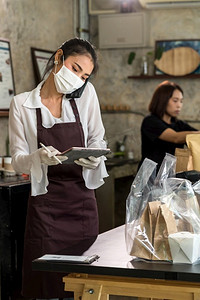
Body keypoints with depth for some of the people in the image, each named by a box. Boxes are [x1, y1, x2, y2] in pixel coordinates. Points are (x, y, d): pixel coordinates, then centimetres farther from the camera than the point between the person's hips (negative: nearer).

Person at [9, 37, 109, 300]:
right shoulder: (21, 104, -2)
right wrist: (39, 157, -23)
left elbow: (98, 140, 9)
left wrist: (94, 157, -13)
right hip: (46, 204, -2)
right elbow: (18, 161, -2)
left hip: (83, 201, 2)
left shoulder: (86, 94, 2)